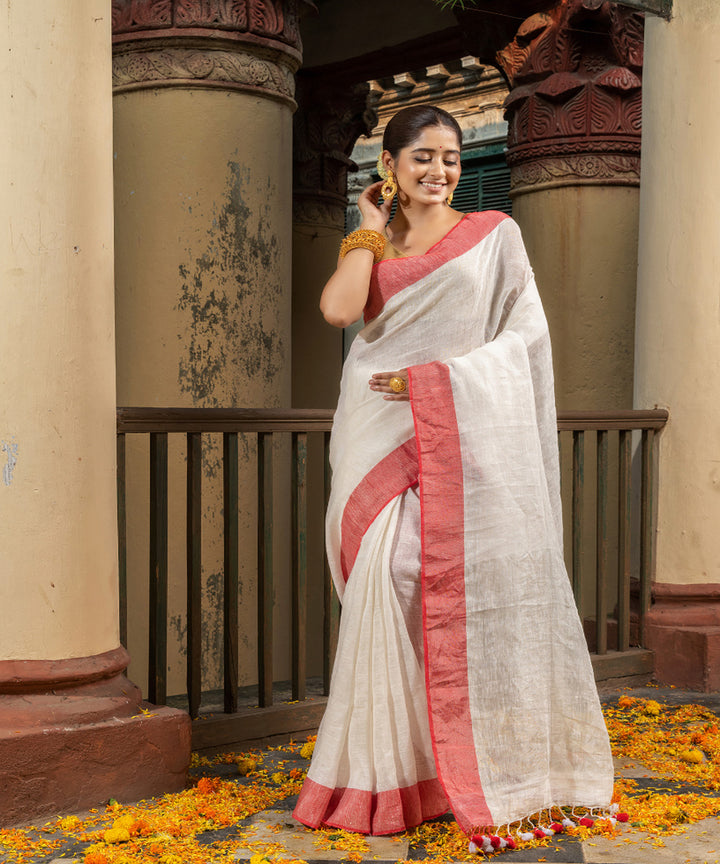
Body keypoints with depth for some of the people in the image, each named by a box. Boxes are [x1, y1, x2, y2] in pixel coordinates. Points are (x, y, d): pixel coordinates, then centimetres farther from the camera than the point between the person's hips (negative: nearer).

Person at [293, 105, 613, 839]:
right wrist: (371, 228, 4)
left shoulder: (494, 235, 8)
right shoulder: (370, 248, 15)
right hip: (383, 440, 2)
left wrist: (433, 379, -10)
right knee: (386, 587, -6)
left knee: (469, 592, -5)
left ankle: (477, 765, 8)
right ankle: (389, 772, 3)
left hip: (464, 439, -2)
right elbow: (339, 308, -7)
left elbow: (525, 336, -1)